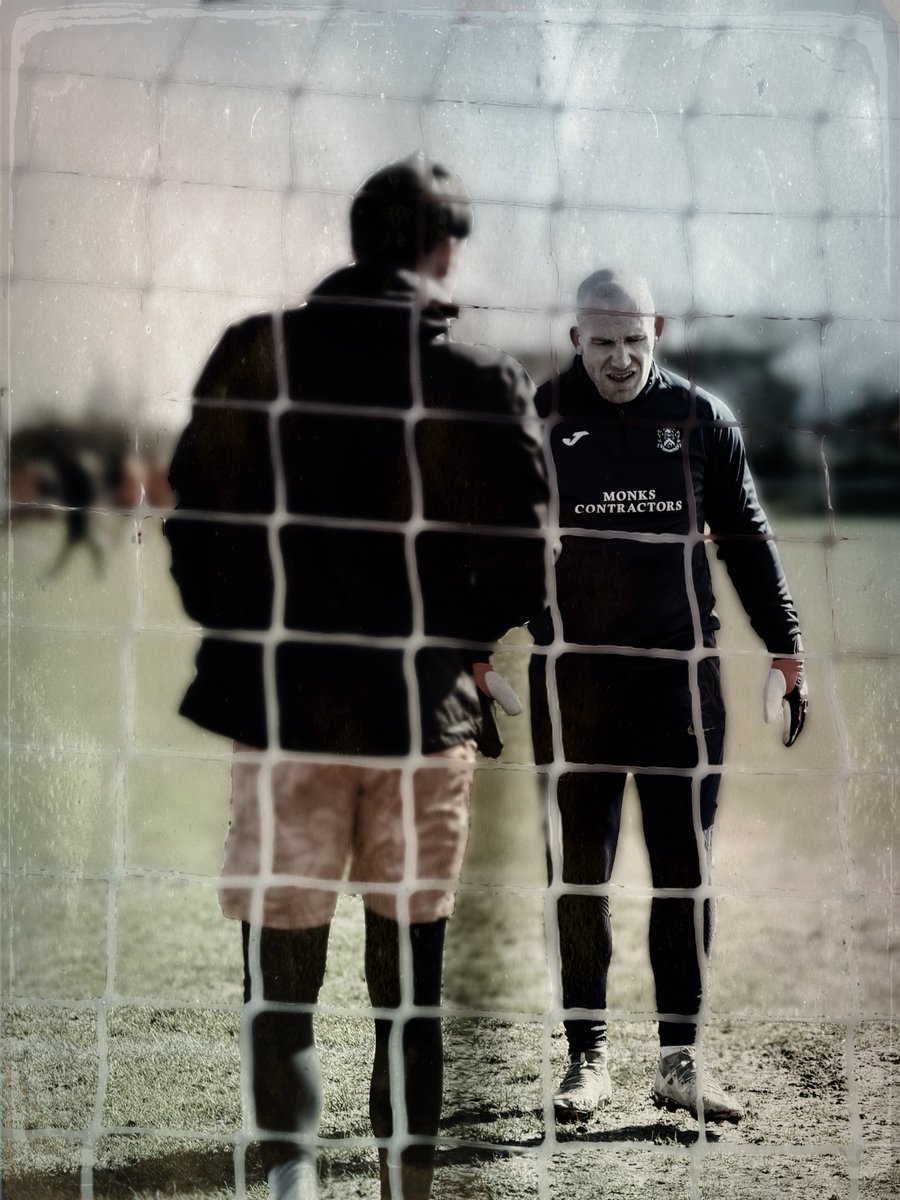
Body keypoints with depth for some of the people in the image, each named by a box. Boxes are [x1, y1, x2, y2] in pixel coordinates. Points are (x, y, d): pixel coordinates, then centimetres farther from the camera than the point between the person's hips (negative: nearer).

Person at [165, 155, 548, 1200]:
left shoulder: (255, 356, -2)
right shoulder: (481, 380, -4)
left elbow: (193, 521, 0)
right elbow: (524, 562, -4)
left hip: (283, 702, 0)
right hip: (426, 714, 0)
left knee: (280, 956, 5)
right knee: (412, 965, 11)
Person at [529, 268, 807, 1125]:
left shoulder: (698, 419, 5)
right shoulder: (539, 421, 2)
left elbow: (746, 540, 12)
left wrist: (787, 651, 9)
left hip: (681, 676, 1)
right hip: (572, 677, -1)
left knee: (685, 871, 1)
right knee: (577, 873, 2)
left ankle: (679, 1059, 8)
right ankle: (587, 1056, 11)